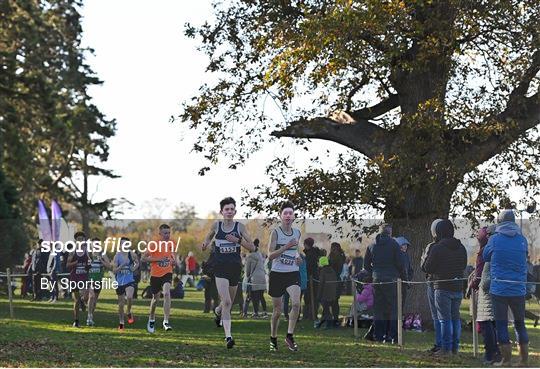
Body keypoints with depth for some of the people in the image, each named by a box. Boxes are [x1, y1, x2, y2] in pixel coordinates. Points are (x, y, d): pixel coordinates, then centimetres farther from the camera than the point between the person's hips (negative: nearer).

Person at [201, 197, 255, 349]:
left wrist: (238, 240, -14)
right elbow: (209, 236, 24)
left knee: (229, 302, 15)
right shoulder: (216, 225, 3)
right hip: (220, 267, -2)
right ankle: (228, 336, -18)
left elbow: (252, 247, 0)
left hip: (235, 267, 2)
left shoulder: (240, 227, 1)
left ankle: (217, 311, 52)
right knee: (226, 302, -17)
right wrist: (206, 243, 3)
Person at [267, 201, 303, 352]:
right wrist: (286, 246, -25)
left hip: (293, 273, 3)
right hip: (277, 274, -3)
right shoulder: (276, 232, -8)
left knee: (296, 303, -20)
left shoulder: (297, 233, 7)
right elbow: (270, 255, -15)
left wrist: (298, 257, 5)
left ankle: (290, 336, -10)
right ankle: (273, 339, 24)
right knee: (277, 310, 6)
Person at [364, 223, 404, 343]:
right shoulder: (393, 244, -5)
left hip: (377, 280, 4)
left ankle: (379, 336, 7)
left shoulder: (372, 246, 8)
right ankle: (392, 335, -5)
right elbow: (399, 262, -8)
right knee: (393, 309, 0)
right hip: (391, 279, -4)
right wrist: (399, 273, 10)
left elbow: (366, 264, 11)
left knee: (378, 309, 9)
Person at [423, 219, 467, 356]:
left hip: (443, 288, -6)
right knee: (456, 317, 12)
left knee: (445, 319, -4)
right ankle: (455, 347, 14)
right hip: (458, 288, 6)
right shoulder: (461, 248, 7)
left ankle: (446, 349, -5)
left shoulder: (437, 248, -13)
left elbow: (428, 268, -8)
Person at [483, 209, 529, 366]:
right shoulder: (522, 240, 1)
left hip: (499, 290, -3)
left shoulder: (494, 240, -6)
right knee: (520, 324, 14)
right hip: (518, 290, 3)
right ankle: (524, 360, 16)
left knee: (501, 325, 4)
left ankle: (506, 360, 4)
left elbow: (485, 257, 8)